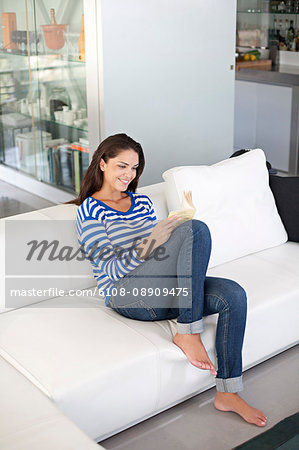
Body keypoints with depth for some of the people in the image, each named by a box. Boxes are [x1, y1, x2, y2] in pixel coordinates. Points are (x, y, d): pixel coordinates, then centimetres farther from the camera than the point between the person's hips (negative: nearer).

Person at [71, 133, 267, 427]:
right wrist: (149, 244, -26)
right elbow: (109, 269, -11)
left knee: (233, 295, -19)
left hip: (160, 291, 7)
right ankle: (188, 334, -24)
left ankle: (228, 393, -12)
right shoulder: (89, 212, -1)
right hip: (126, 294, -7)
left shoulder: (143, 202, 19)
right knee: (196, 229, -26)